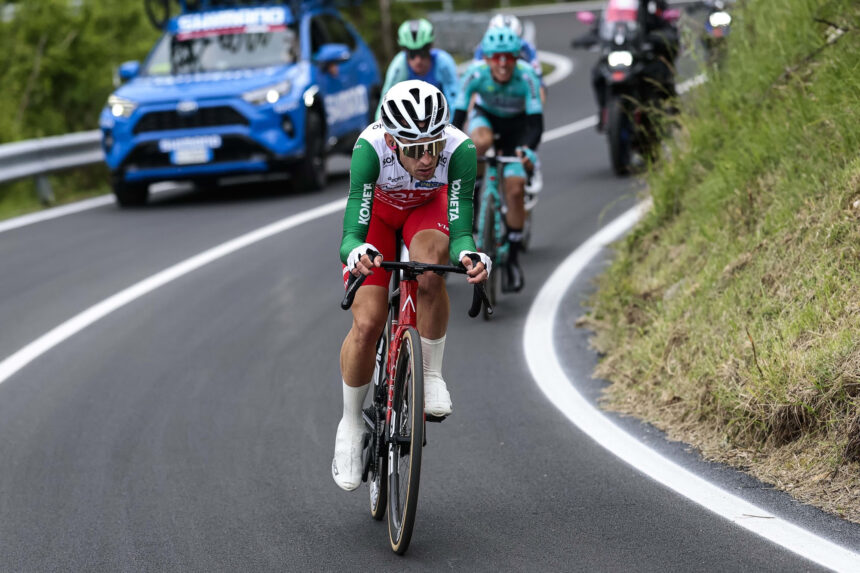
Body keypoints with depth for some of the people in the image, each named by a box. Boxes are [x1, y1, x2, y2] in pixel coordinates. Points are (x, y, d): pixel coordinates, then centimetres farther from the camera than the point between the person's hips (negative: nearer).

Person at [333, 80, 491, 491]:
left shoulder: (459, 148, -37)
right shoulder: (371, 147, -39)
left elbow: (460, 230, -36)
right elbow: (352, 232, -41)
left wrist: (467, 254, -58)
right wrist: (356, 251, -63)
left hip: (428, 210, 0)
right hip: (377, 211, 0)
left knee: (429, 267, -35)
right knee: (367, 324, -13)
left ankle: (432, 375, -14)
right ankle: (351, 425, 11)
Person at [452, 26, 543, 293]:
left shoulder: (526, 77, -32)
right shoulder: (476, 73, -30)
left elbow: (536, 121, -35)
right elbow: (458, 115, -30)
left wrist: (528, 150, -53)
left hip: (516, 124, 0)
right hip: (486, 116, 0)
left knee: (515, 188, -14)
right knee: (480, 141, -38)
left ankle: (512, 258, 0)